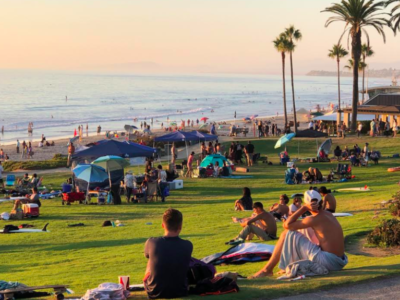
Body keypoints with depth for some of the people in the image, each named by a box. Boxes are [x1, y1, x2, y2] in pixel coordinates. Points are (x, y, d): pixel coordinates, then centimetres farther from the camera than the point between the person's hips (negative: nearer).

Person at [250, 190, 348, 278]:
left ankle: (267, 270, 7)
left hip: (327, 262, -8)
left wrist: (303, 209, -8)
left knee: (287, 235, -1)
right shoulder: (328, 214, 12)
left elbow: (286, 225, -8)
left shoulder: (315, 219, -13)